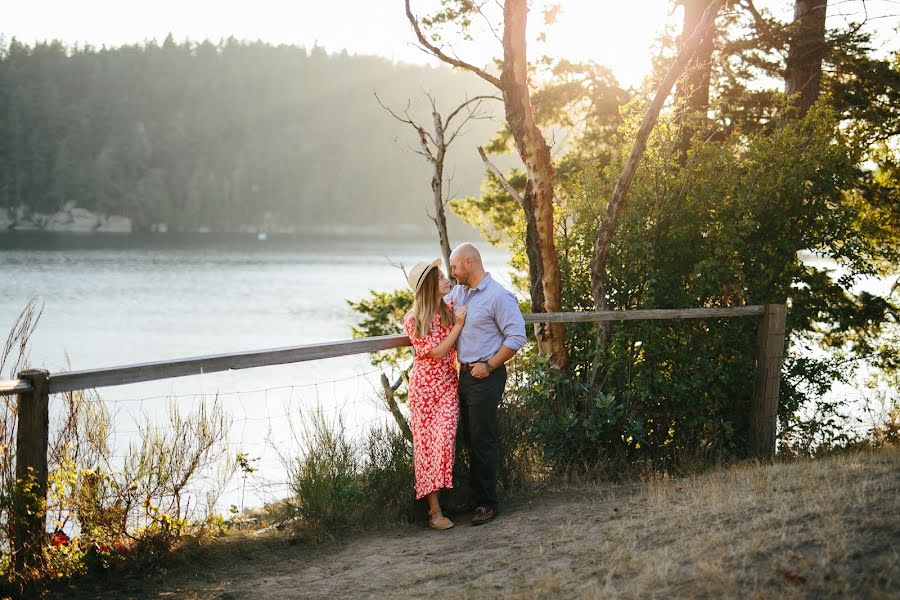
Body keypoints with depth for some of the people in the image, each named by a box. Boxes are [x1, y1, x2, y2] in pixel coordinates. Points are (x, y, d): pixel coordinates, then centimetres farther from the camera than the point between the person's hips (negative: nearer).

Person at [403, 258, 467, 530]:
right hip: (424, 385, -3)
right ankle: (434, 510, -1)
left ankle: (435, 505, -1)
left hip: (449, 385, 3)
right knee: (426, 444, -3)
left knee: (444, 439, -11)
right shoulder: (413, 321, -8)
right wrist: (458, 325, -11)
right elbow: (437, 352, -13)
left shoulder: (451, 309, 6)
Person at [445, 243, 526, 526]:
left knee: (482, 440, -4)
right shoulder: (459, 293, 11)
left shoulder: (498, 296, -14)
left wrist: (489, 366, -17)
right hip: (465, 375, 8)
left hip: (486, 377, -8)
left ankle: (488, 503, 4)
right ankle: (477, 494, 22)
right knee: (468, 436, 13)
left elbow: (516, 337, -18)